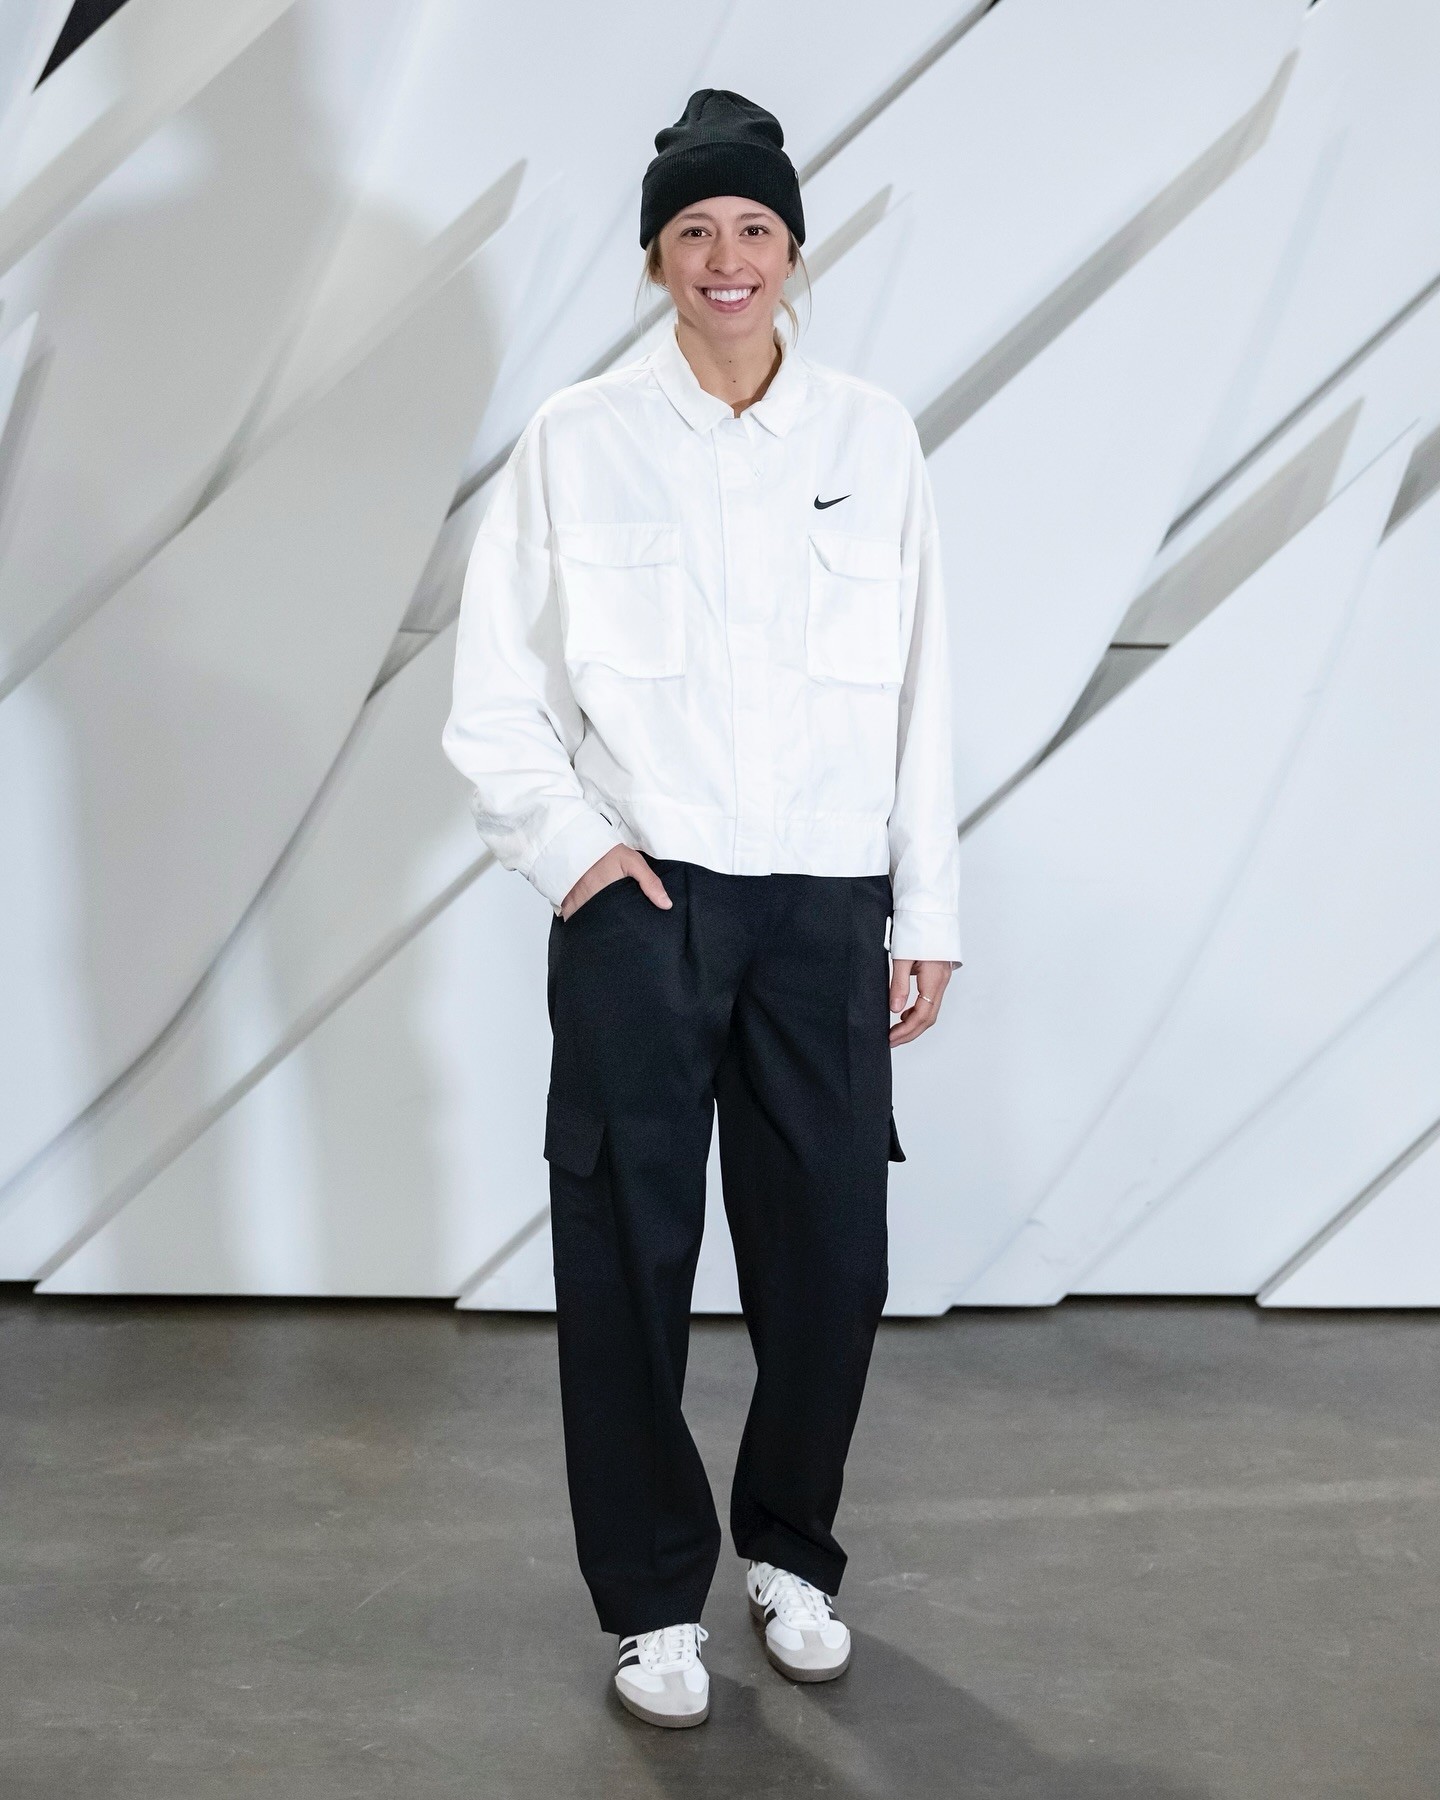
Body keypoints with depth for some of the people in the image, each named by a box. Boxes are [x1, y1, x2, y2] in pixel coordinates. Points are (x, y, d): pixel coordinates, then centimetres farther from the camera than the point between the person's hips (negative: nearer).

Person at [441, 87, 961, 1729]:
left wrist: (928, 913, 6)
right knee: (630, 1261, 4)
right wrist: (568, 846, -9)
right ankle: (653, 1597, 22)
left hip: (825, 909, 2)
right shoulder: (578, 440, 0)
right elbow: (493, 693, 3)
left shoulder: (873, 438, 4)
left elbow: (917, 695, 6)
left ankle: (787, 1548, 30)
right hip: (641, 907, -1)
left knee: (832, 1257, 6)